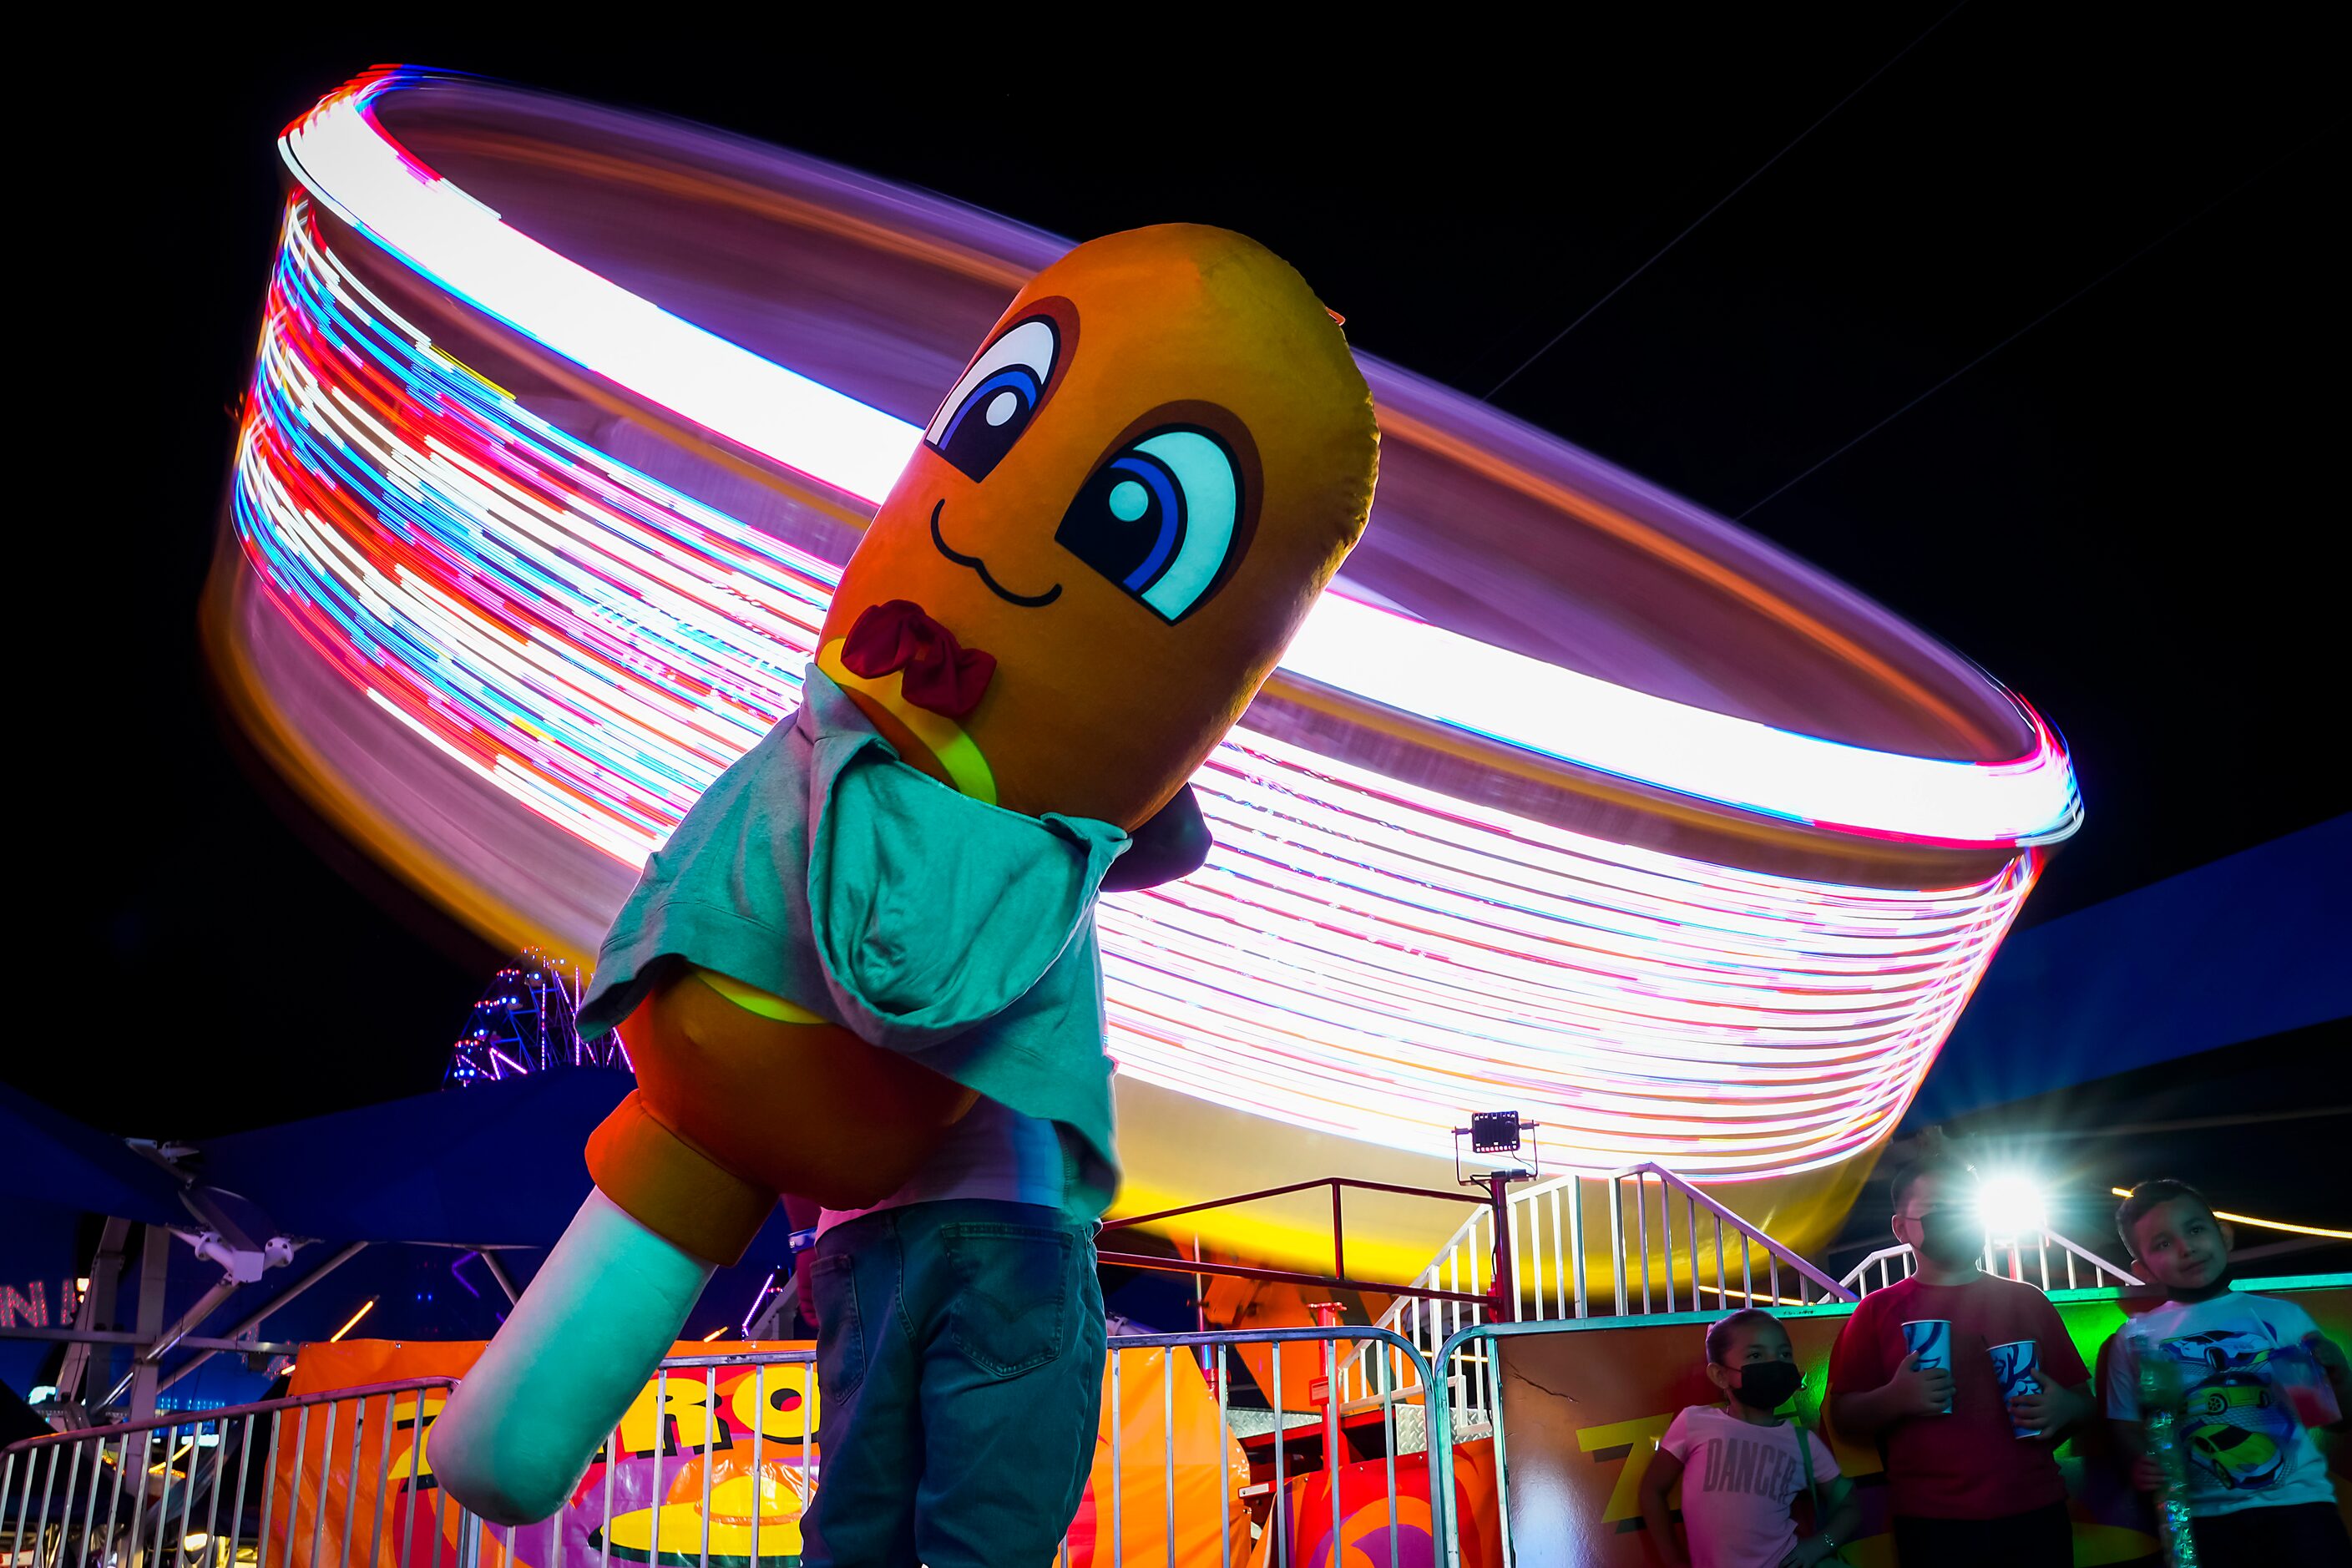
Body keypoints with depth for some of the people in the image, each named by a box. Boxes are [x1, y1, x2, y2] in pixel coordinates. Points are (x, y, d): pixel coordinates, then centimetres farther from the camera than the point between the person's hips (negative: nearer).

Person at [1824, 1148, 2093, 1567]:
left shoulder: (2027, 1301, 10)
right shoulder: (1880, 1310, 3)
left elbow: (2083, 1398, 14)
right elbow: (1843, 1416, 1)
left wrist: (2064, 1407, -8)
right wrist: (1894, 1399, -18)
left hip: (2035, 1516, 2)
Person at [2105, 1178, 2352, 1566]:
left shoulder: (2283, 1316, 5)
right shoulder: (2136, 1339, 2)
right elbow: (2126, 1424, 7)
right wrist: (2141, 1462, -13)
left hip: (2298, 1501, 1)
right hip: (2204, 1516, 0)